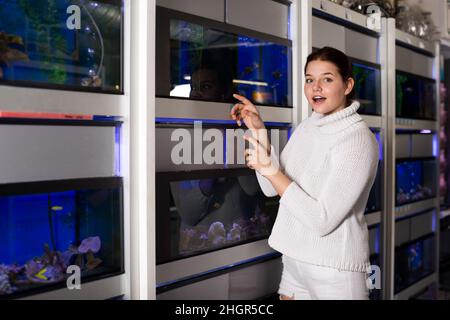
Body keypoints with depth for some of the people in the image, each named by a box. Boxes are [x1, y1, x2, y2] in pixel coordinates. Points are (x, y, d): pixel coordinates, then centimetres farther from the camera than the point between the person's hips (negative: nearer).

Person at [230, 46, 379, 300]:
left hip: (334, 270, -6)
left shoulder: (358, 140, -18)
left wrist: (270, 169, -21)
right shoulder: (307, 126, 5)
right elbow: (271, 189, 2)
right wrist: (259, 131, -5)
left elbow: (322, 220, -23)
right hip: (294, 259, 7)